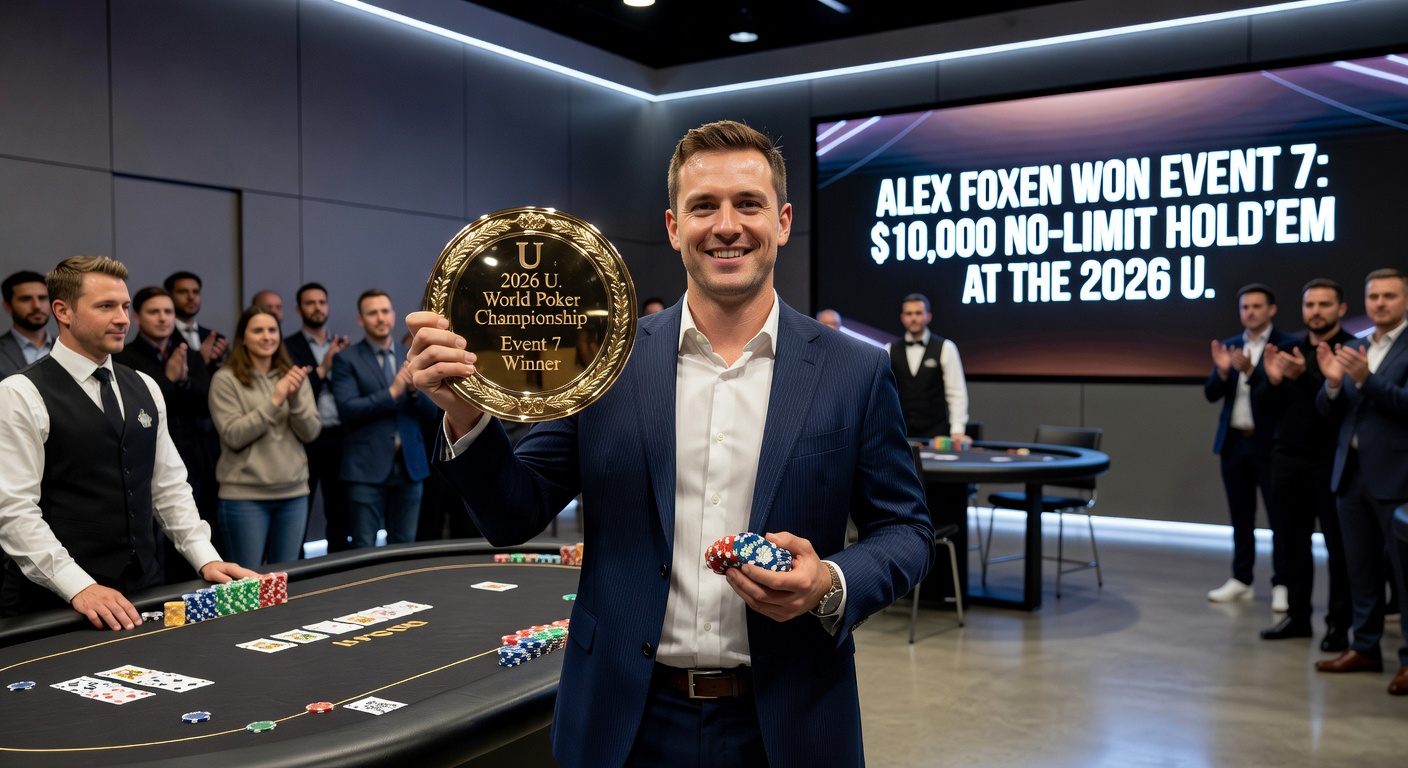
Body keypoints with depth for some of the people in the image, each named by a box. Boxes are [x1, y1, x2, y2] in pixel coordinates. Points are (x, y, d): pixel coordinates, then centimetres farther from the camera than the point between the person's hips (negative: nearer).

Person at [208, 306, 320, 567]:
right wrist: (274, 400, -15)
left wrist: (295, 397, -12)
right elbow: (233, 436, -10)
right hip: (245, 495, -4)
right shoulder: (226, 379, -2)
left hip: (293, 492, 4)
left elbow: (310, 433, 4)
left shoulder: (293, 377, 9)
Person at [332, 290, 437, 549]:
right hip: (367, 468, -4)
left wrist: (415, 390, -13)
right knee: (364, 549, 1)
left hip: (410, 466, 4)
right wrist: (391, 392, -20)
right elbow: (347, 410, -13)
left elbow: (431, 412, 7)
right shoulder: (347, 359, -2)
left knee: (404, 546, 10)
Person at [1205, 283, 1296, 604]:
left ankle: (1282, 585, 6)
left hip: (1270, 443, -5)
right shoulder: (1229, 346, 10)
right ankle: (1241, 580, 19)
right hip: (1233, 441, 5)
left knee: (1278, 516, 1)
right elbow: (1211, 394, 5)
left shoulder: (1288, 344, -6)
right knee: (1241, 516, 11)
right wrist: (1222, 371, -14)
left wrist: (1249, 370, -30)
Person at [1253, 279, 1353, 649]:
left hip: (1331, 462, -5)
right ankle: (1297, 616, 18)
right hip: (1287, 459, 5)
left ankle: (1339, 624, 10)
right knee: (1292, 541, 8)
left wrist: (1305, 376, -30)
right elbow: (1263, 403, 9)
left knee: (1338, 544, 2)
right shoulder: (1289, 348, 11)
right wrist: (1272, 381, -11)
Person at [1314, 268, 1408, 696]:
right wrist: (1333, 383, -11)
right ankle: (1366, 648, 23)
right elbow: (1328, 411, 9)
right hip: (1351, 472, 6)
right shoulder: (1355, 348, 12)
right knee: (1360, 568, 13)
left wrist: (1364, 379, -28)